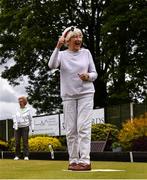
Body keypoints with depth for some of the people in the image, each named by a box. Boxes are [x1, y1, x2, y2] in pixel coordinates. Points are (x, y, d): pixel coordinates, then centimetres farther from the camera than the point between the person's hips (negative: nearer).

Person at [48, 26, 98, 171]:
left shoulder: (86, 53, 6)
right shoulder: (62, 54, 3)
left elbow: (94, 74, 9)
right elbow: (52, 65, -17)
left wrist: (88, 76, -14)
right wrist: (58, 47, -24)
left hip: (85, 94, -1)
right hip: (68, 95, 1)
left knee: (83, 127, -10)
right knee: (70, 130, 3)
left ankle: (85, 161, -14)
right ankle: (73, 160, 10)